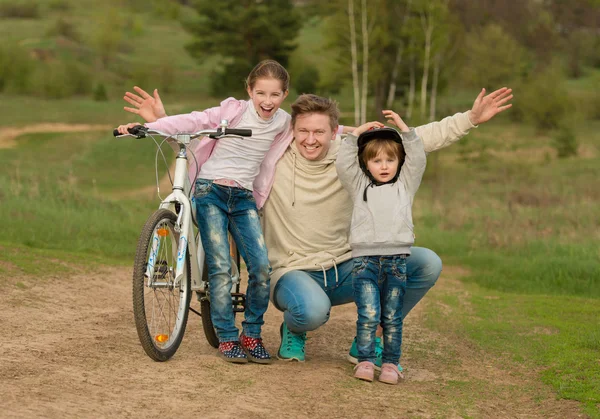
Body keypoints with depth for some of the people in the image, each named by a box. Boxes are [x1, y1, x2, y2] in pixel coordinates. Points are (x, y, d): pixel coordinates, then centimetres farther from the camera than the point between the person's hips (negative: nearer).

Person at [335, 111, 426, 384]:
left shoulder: (405, 185, 16)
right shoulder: (359, 185, 16)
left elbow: (418, 159, 5)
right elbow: (343, 164, 4)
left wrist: (404, 129, 2)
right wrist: (355, 134, 5)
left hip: (396, 258, 1)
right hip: (365, 258, -1)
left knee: (392, 316, 2)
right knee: (368, 314, -10)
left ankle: (391, 363, 9)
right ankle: (365, 361, -3)